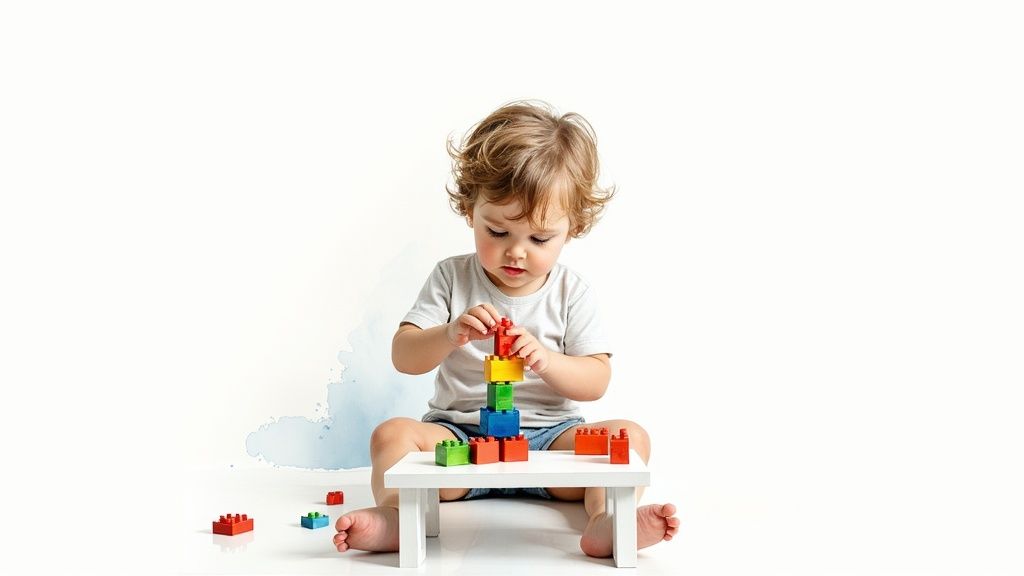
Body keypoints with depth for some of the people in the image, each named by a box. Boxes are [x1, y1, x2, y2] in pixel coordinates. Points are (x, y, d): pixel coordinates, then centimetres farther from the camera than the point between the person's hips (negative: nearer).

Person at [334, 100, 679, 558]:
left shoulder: (571, 292, 3)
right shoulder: (452, 278, 3)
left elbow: (597, 380, -1)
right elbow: (404, 357, -3)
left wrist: (545, 360, -22)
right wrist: (450, 335, -24)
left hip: (549, 436, 0)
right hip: (458, 434, 0)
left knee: (630, 435, -24)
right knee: (392, 434, -25)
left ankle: (607, 519, -47)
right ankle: (395, 516, -48)